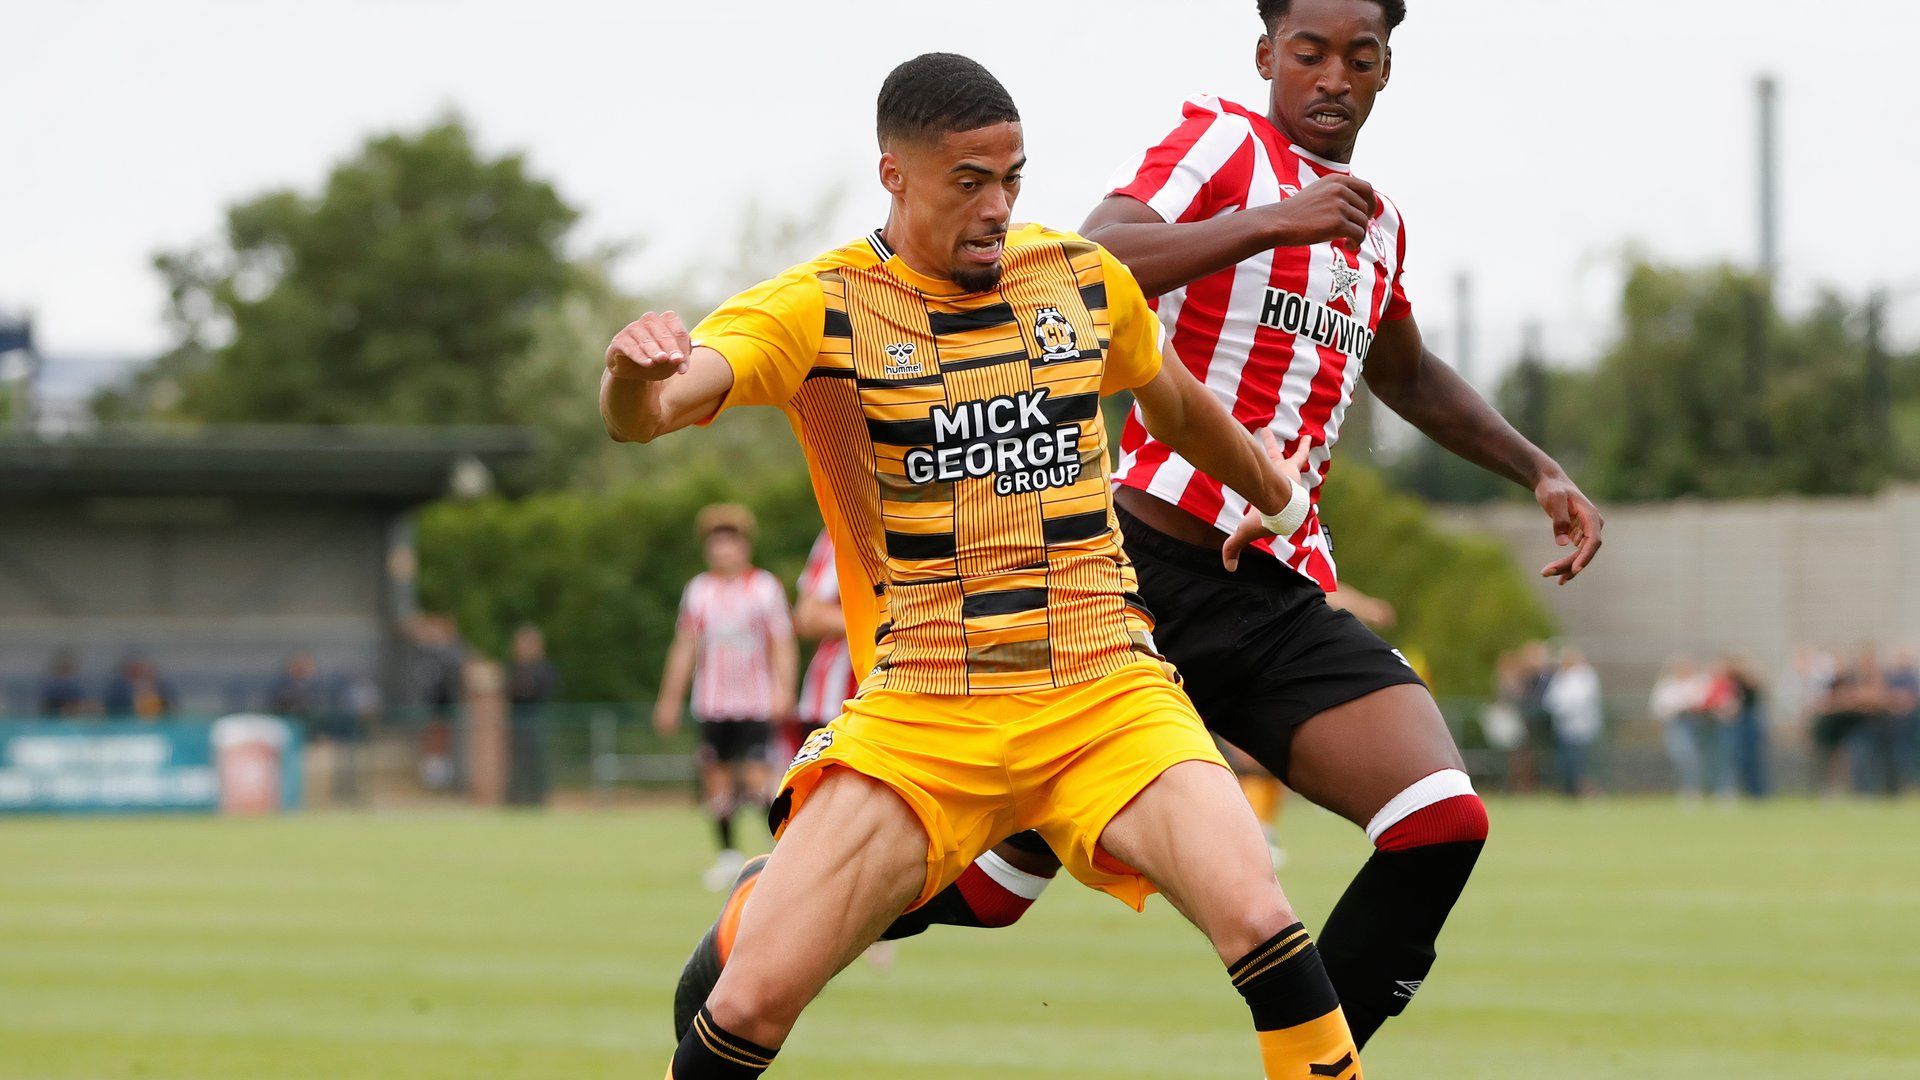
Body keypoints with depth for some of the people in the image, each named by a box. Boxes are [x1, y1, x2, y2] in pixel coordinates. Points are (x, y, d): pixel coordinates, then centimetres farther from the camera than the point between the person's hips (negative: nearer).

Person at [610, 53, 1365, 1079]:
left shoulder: (1085, 279, 8)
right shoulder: (819, 309, -4)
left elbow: (1177, 407, 29)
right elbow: (642, 412, -20)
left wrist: (1274, 493, 44)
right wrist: (634, 370, -43)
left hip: (1106, 694, 2)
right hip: (917, 715, -2)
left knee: (1257, 921, -24)